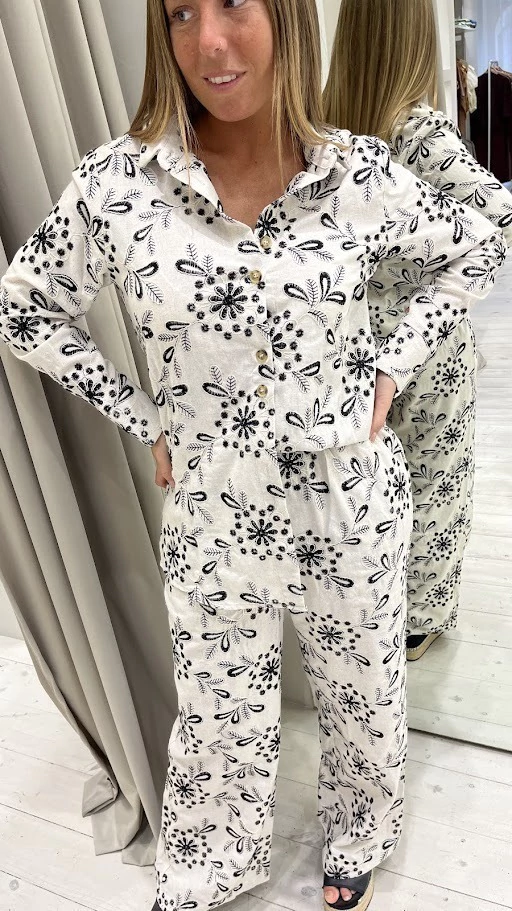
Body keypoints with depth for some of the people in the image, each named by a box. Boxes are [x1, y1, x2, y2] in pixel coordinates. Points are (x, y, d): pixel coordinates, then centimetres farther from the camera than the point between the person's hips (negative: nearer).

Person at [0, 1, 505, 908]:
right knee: (221, 724, 20)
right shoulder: (114, 183, -11)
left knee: (363, 693, 23)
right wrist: (146, 423, -3)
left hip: (354, 507, 2)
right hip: (214, 520, 0)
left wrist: (390, 368, -2)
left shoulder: (362, 173, -8)